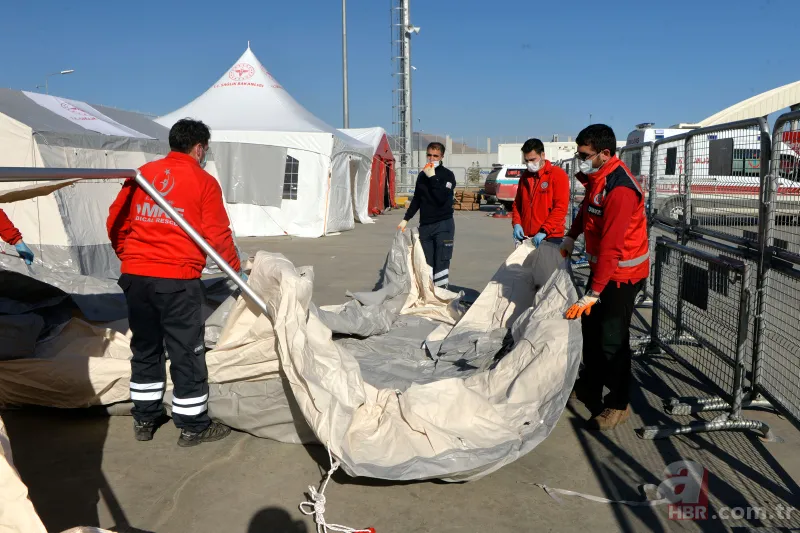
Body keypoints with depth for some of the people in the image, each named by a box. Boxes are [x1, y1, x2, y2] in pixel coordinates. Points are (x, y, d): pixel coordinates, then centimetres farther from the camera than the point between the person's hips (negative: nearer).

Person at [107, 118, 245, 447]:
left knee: (145, 348, 18)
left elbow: (115, 222, 11)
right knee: (187, 353, 5)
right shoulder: (204, 182, -3)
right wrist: (237, 270, 9)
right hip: (177, 280, -5)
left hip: (135, 277, 5)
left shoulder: (142, 174, 10)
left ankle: (144, 419, 29)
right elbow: (217, 235, -4)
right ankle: (193, 427, 14)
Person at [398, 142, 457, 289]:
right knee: (426, 263, 2)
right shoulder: (422, 175, 14)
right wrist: (406, 219, 17)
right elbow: (417, 199, 21)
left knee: (441, 263, -10)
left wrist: (432, 177, -13)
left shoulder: (448, 175, -2)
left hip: (443, 225, -5)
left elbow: (441, 198, -16)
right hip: (425, 225, 5)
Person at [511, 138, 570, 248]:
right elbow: (517, 204, 19)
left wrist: (544, 231, -20)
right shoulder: (525, 176, 14)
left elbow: (561, 208, -12)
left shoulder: (558, 174, -4)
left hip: (550, 237, -5)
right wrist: (516, 224, 1)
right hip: (526, 237, 5)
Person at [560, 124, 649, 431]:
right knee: (591, 326, 16)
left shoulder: (620, 189, -28)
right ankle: (590, 385, 33)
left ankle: (619, 404, 11)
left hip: (623, 273, -9)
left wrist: (593, 293, -30)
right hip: (600, 266, 9)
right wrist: (571, 237, 23)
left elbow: (611, 247, -30)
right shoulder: (596, 177, 2)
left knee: (612, 338, -4)